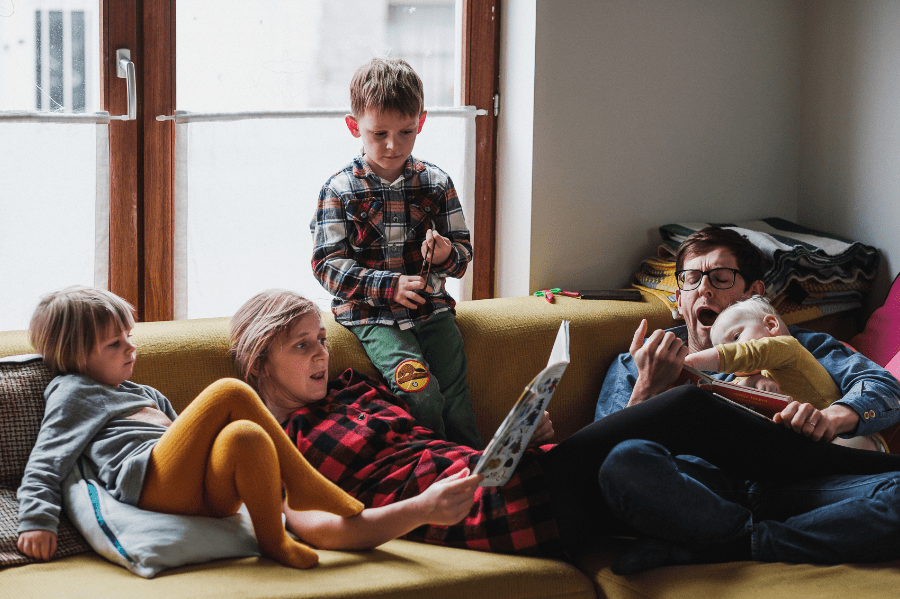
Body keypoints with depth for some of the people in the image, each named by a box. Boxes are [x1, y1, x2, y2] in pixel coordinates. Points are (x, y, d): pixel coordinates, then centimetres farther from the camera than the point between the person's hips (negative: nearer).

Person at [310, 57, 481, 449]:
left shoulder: (436, 183, 6)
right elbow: (327, 264, -7)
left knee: (456, 397, -9)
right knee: (420, 388, -23)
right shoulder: (339, 191, -3)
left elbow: (463, 254, 9)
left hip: (431, 306, 3)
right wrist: (390, 285, -19)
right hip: (371, 314, -3)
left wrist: (447, 254, -17)